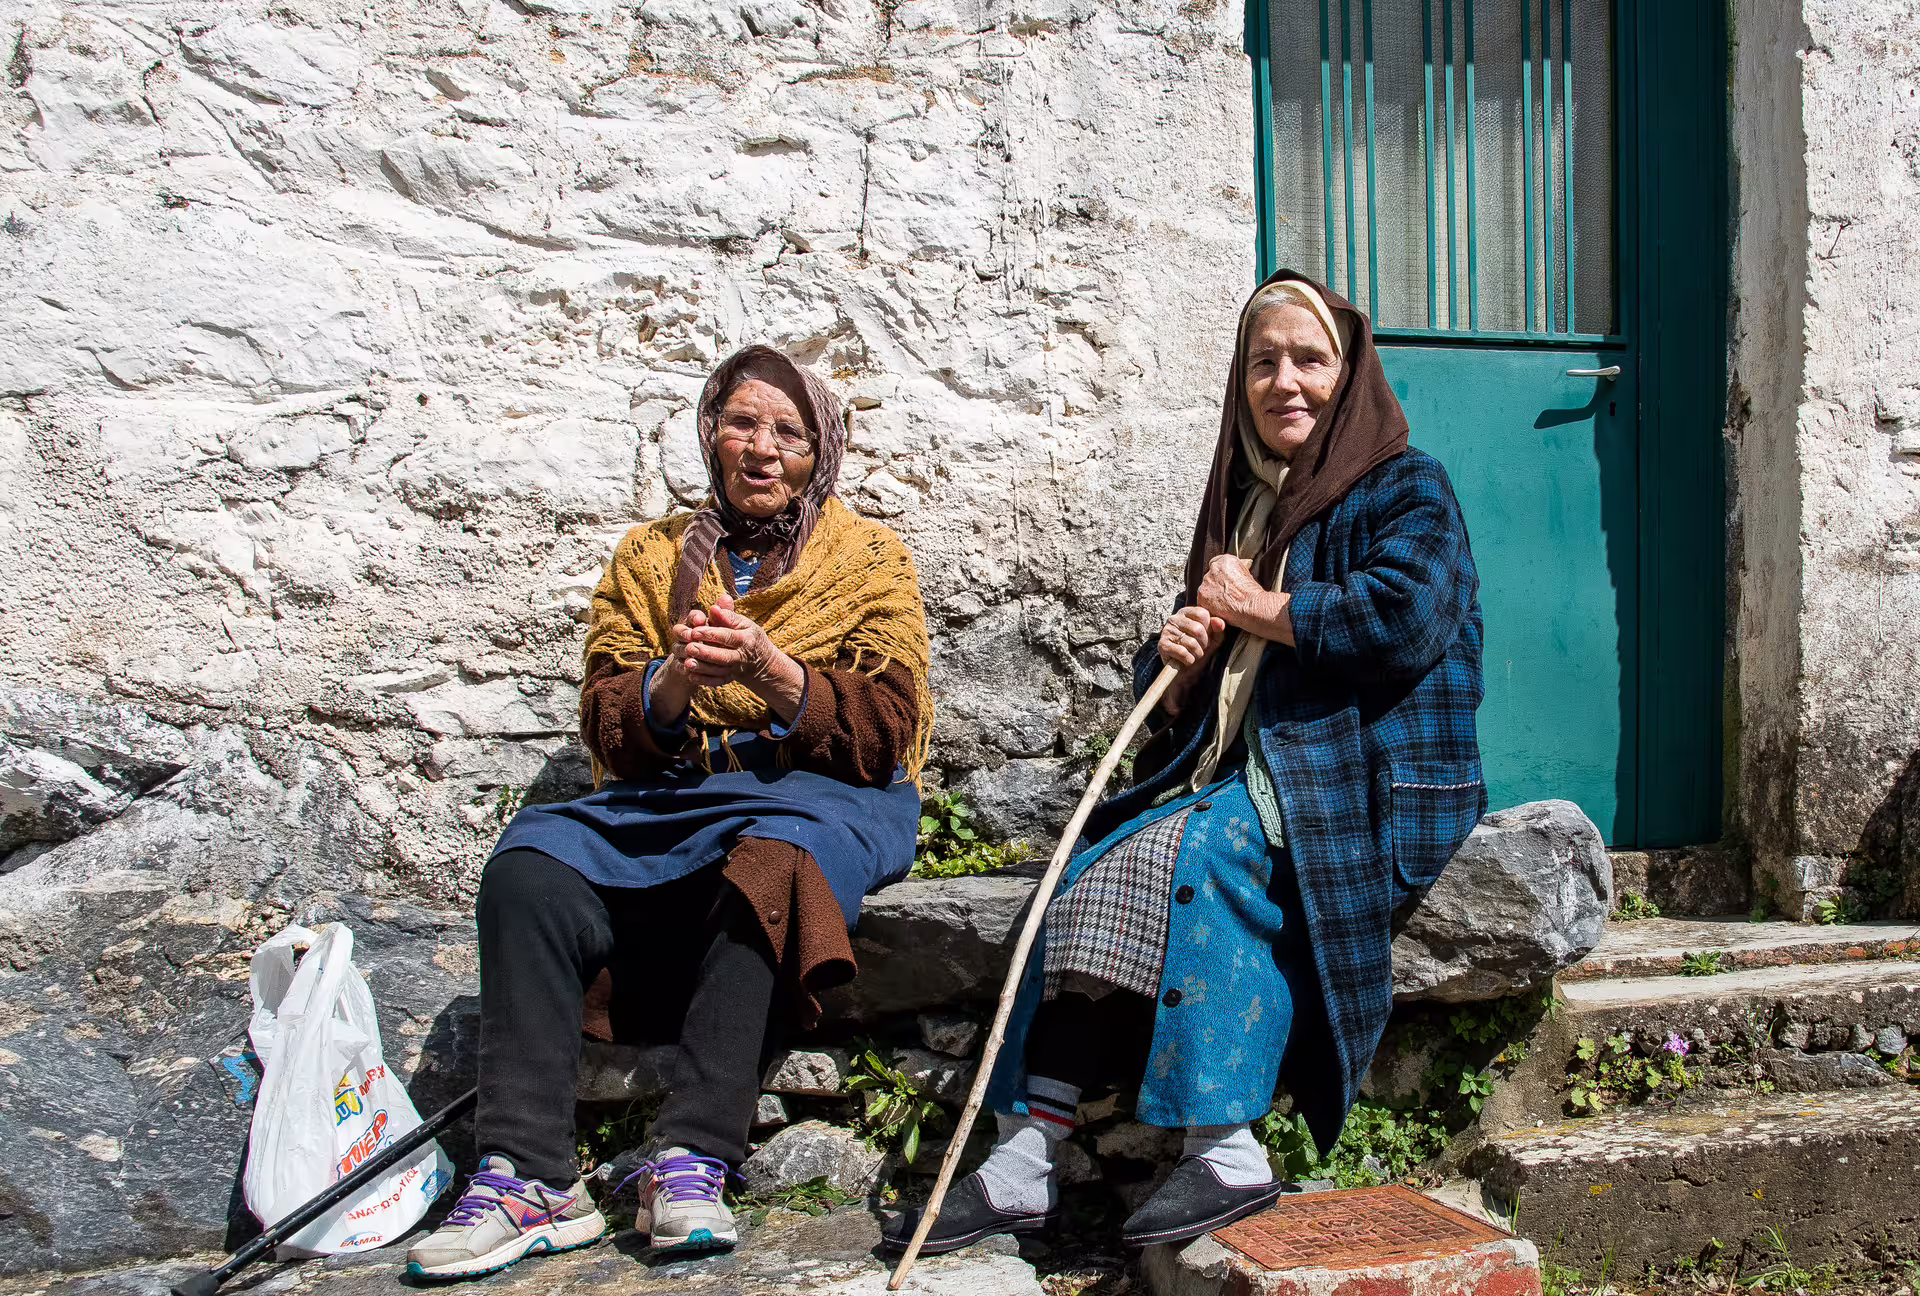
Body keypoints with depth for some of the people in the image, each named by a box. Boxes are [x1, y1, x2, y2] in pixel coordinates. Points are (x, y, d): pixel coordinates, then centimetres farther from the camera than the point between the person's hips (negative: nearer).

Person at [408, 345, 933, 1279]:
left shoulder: (869, 560, 10)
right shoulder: (650, 557, 17)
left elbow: (885, 734, -3)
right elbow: (607, 735, 8)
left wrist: (770, 670, -19)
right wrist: (674, 683, -15)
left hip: (825, 798, -2)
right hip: (665, 799, 3)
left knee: (770, 852, -37)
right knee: (533, 865, -26)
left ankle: (691, 1162, -38)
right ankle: (526, 1176, -29)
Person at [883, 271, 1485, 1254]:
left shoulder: (1405, 491, 3)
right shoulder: (1244, 507, 22)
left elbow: (1406, 619, -19)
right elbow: (1172, 695, 22)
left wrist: (1254, 609, -8)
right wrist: (1175, 662, -3)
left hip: (1369, 788, -6)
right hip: (1244, 779, 6)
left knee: (1192, 855, -31)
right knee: (1095, 873, -18)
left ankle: (1227, 1152, -26)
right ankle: (1025, 1162, -21)